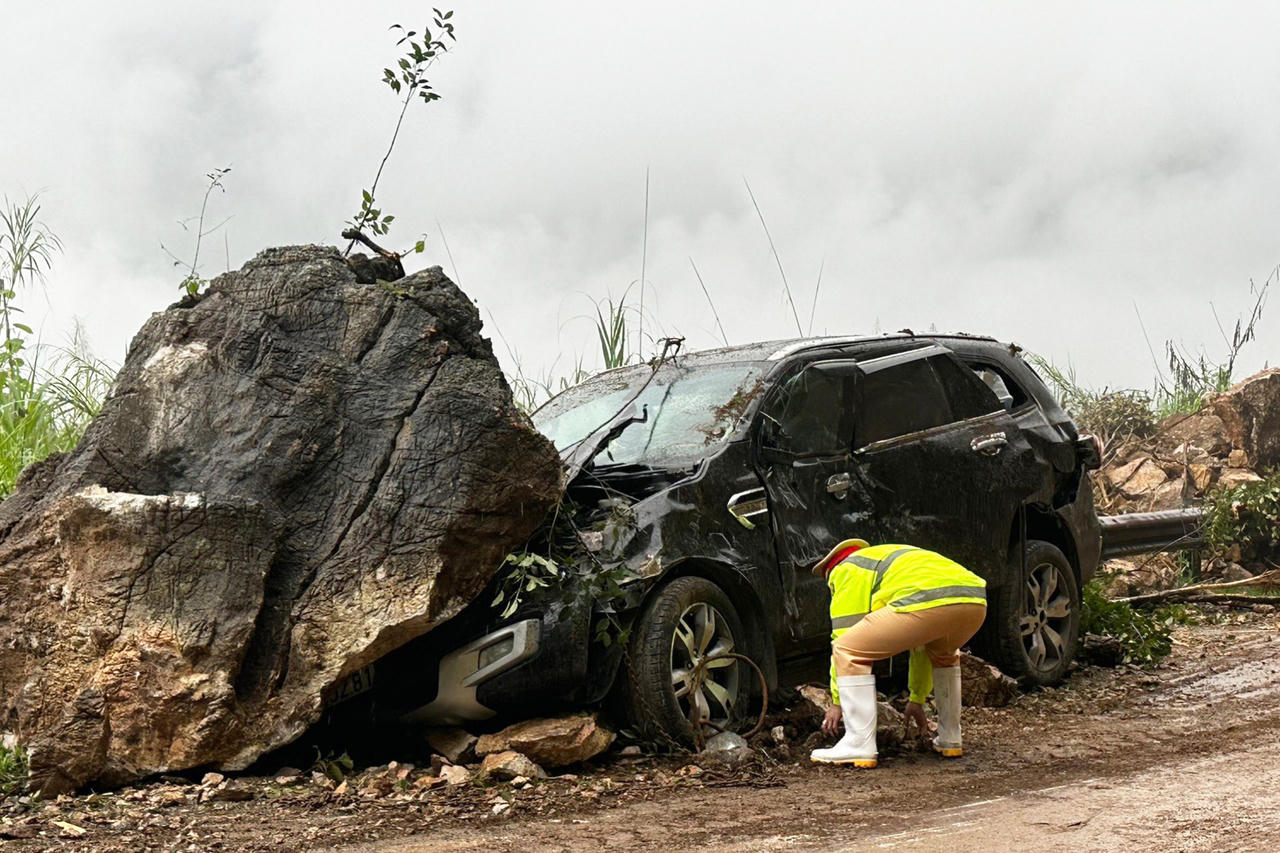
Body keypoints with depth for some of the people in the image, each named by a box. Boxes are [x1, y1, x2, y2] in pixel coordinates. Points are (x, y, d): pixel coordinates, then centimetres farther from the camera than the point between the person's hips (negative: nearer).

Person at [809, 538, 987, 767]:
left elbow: (844, 634, 14)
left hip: (930, 602, -8)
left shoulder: (846, 570, 21)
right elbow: (922, 644, 49)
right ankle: (949, 739, 35)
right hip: (975, 602, 8)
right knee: (943, 654, 39)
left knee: (850, 652, 4)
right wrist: (917, 699, 56)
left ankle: (859, 746, 0)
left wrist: (838, 701, 19)